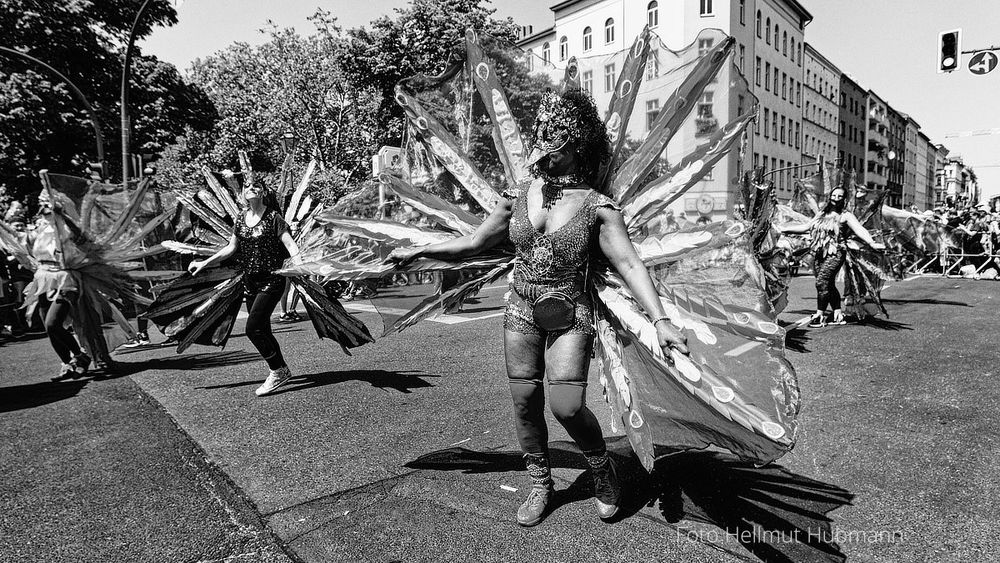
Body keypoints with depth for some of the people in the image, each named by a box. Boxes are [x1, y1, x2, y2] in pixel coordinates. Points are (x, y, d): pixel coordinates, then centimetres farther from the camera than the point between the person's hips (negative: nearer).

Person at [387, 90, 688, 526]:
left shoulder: (597, 207, -9)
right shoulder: (517, 198, 2)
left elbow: (629, 264, -16)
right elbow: (475, 242, 12)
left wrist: (660, 320, -27)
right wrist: (418, 251, 10)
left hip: (570, 316, -4)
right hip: (520, 311, 4)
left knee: (566, 406, -13)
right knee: (525, 402, 8)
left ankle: (603, 469, 20)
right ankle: (540, 486, 31)